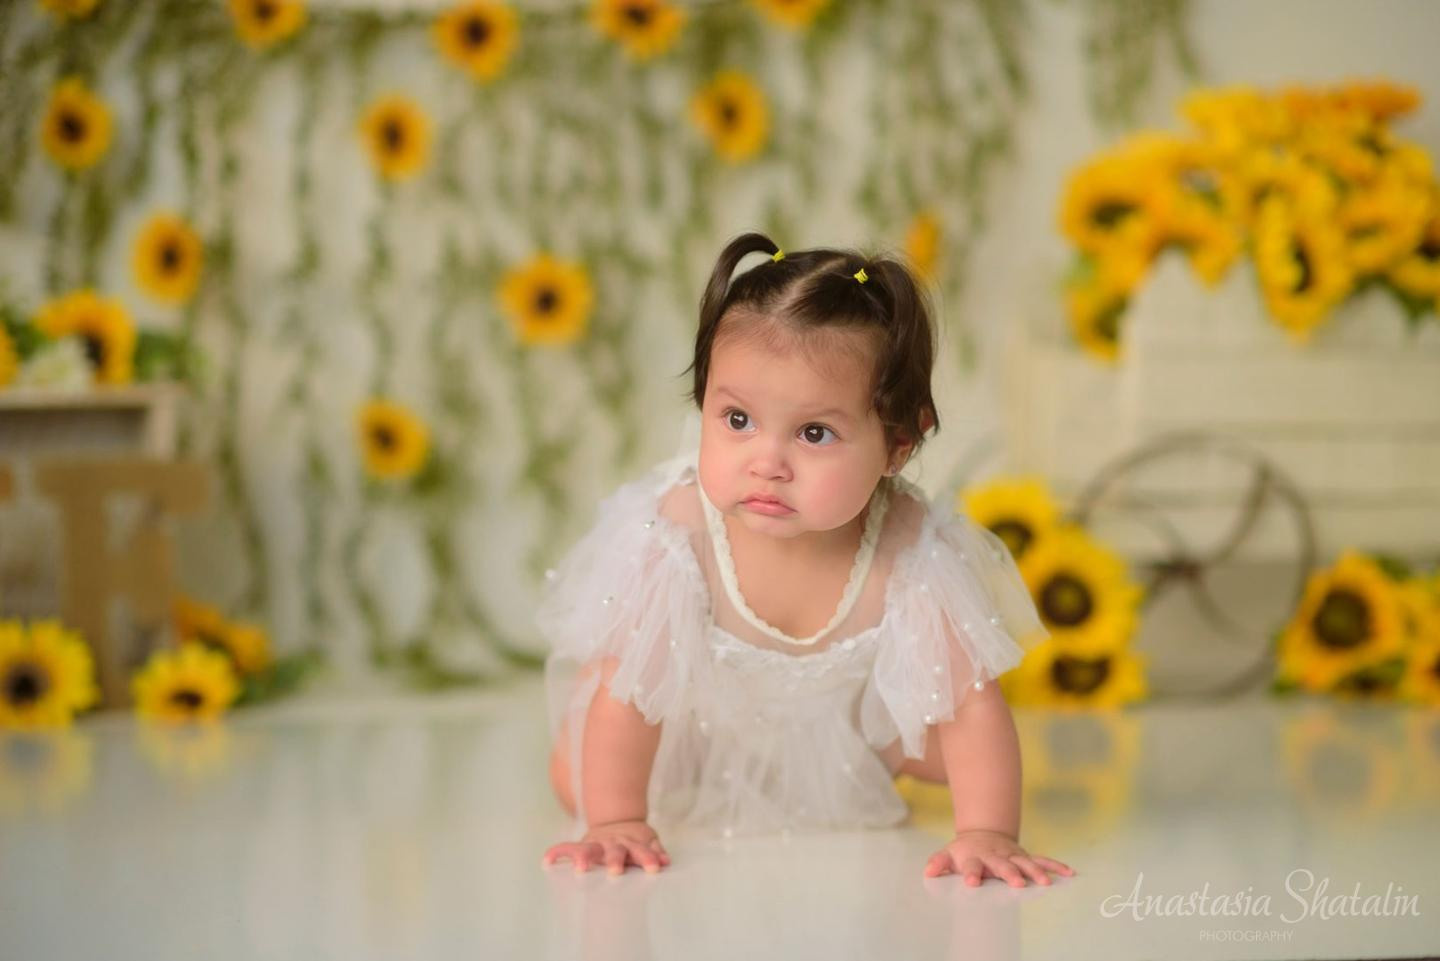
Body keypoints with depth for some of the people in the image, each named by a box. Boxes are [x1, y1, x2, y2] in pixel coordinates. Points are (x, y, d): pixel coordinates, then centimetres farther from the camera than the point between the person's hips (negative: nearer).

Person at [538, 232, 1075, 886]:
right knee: (579, 783, -2)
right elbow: (627, 685, -31)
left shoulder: (914, 554, -39)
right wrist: (616, 823, -30)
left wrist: (987, 834, -45)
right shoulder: (673, 533, -41)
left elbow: (971, 708, -34)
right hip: (698, 710, -1)